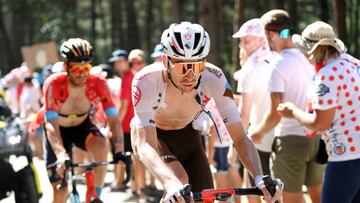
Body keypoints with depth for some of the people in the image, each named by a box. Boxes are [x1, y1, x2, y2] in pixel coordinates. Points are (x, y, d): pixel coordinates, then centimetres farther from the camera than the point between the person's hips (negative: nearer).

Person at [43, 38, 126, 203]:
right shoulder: (53, 84, -32)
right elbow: (51, 125, -39)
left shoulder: (98, 84, -26)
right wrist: (61, 155, -56)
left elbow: (113, 119, -29)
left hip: (83, 126, 1)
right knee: (60, 190, -7)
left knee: (100, 145, -33)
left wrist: (119, 150, -46)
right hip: (59, 130, -1)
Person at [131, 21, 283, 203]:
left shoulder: (214, 79, -30)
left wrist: (260, 178, -47)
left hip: (187, 134, 3)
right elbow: (146, 146, -45)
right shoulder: (146, 81, -37)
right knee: (179, 180, -32)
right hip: (150, 135, -3)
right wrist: (171, 183, -65)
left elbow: (240, 138, -28)